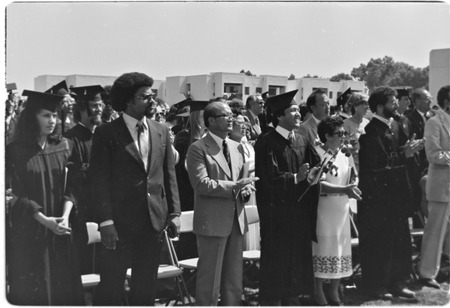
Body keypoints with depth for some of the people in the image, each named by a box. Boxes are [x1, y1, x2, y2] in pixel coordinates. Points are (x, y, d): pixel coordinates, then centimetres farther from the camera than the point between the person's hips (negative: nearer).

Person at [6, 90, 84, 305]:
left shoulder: (64, 146, 4)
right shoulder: (15, 151, -5)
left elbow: (71, 186, 2)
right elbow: (15, 193, -8)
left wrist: (65, 215, -14)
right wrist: (44, 219, -16)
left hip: (60, 230, 3)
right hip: (28, 231, -3)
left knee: (64, 285, 5)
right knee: (32, 289, 4)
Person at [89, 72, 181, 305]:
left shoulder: (161, 131, 8)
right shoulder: (106, 133, -5)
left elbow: (169, 175, 10)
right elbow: (99, 180, -9)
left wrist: (174, 213, 4)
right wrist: (105, 221, -14)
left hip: (154, 222, 4)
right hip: (120, 223, -4)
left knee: (145, 288, 14)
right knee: (110, 288, 4)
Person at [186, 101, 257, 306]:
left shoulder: (237, 147, 15)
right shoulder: (198, 148, -8)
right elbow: (201, 184, -18)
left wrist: (245, 189, -4)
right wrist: (234, 186, -20)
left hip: (236, 220, 7)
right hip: (212, 222, -7)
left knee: (234, 279, 14)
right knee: (210, 279, 2)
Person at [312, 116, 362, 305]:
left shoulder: (346, 153, 9)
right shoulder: (317, 153, -10)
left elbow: (354, 176, 14)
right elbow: (318, 183, -17)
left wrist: (353, 186, -8)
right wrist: (344, 189, -25)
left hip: (342, 208, 6)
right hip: (323, 207, -6)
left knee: (341, 247, 8)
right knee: (322, 247, -2)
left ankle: (334, 291, 21)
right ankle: (318, 292, 11)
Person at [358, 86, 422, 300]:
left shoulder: (390, 128, 12)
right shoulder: (372, 131, -17)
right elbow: (375, 164, -22)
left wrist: (406, 150, -1)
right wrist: (403, 154, -18)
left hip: (394, 194, 9)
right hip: (377, 196, -9)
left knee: (399, 240, 13)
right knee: (377, 242, 2)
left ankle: (395, 282, 25)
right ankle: (375, 284, 15)